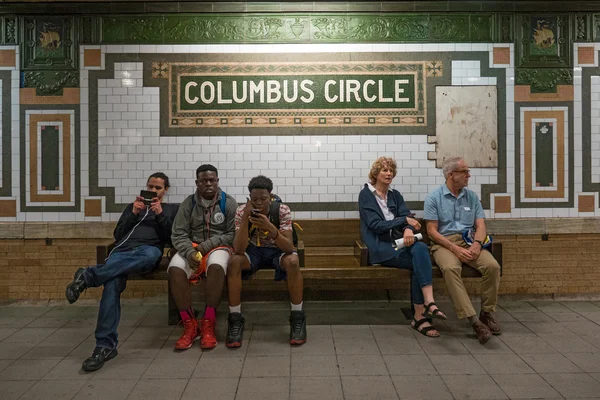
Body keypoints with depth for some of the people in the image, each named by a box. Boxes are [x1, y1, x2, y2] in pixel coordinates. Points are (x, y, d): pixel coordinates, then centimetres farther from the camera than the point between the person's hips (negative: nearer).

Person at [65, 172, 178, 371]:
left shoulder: (172, 209, 26)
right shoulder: (132, 206, 33)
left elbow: (171, 238, 10)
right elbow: (118, 235, 20)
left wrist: (160, 215, -1)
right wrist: (133, 214, 6)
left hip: (149, 250, -2)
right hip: (122, 251, 2)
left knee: (151, 254, -44)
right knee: (112, 283, -34)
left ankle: (89, 275, -40)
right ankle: (106, 345, -33)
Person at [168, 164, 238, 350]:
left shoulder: (228, 202, 1)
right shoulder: (188, 203, 6)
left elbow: (232, 234, -4)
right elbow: (178, 234, 0)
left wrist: (206, 245, -15)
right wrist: (190, 252, -21)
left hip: (218, 247, -2)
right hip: (192, 247, 2)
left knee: (216, 266, -39)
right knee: (175, 268, -31)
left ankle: (208, 325, -28)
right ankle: (190, 326, -21)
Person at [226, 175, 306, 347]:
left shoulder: (282, 210, -21)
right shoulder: (242, 211, -18)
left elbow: (289, 247, -30)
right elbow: (238, 250, -27)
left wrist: (269, 227, -46)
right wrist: (245, 218, -38)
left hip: (278, 250, -1)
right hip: (253, 250, 1)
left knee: (293, 261, -34)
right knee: (234, 262, -30)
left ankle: (297, 318, -20)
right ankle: (235, 320, -19)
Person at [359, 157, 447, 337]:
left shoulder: (395, 195, 18)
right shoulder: (366, 194, 1)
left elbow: (408, 217, 3)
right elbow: (375, 224, -11)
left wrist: (408, 229, -21)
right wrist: (405, 220, -14)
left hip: (397, 243, 5)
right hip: (379, 247, -5)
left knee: (420, 249, -29)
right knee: (421, 261, -27)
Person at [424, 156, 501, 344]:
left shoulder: (472, 197, 14)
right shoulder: (434, 198, 1)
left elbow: (480, 226, 7)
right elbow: (432, 231, -5)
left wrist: (477, 244, -15)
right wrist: (454, 248, -17)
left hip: (470, 242, 4)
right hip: (444, 243, -4)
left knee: (492, 265, -24)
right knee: (450, 268, -36)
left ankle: (487, 313, -5)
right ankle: (474, 320, -36)